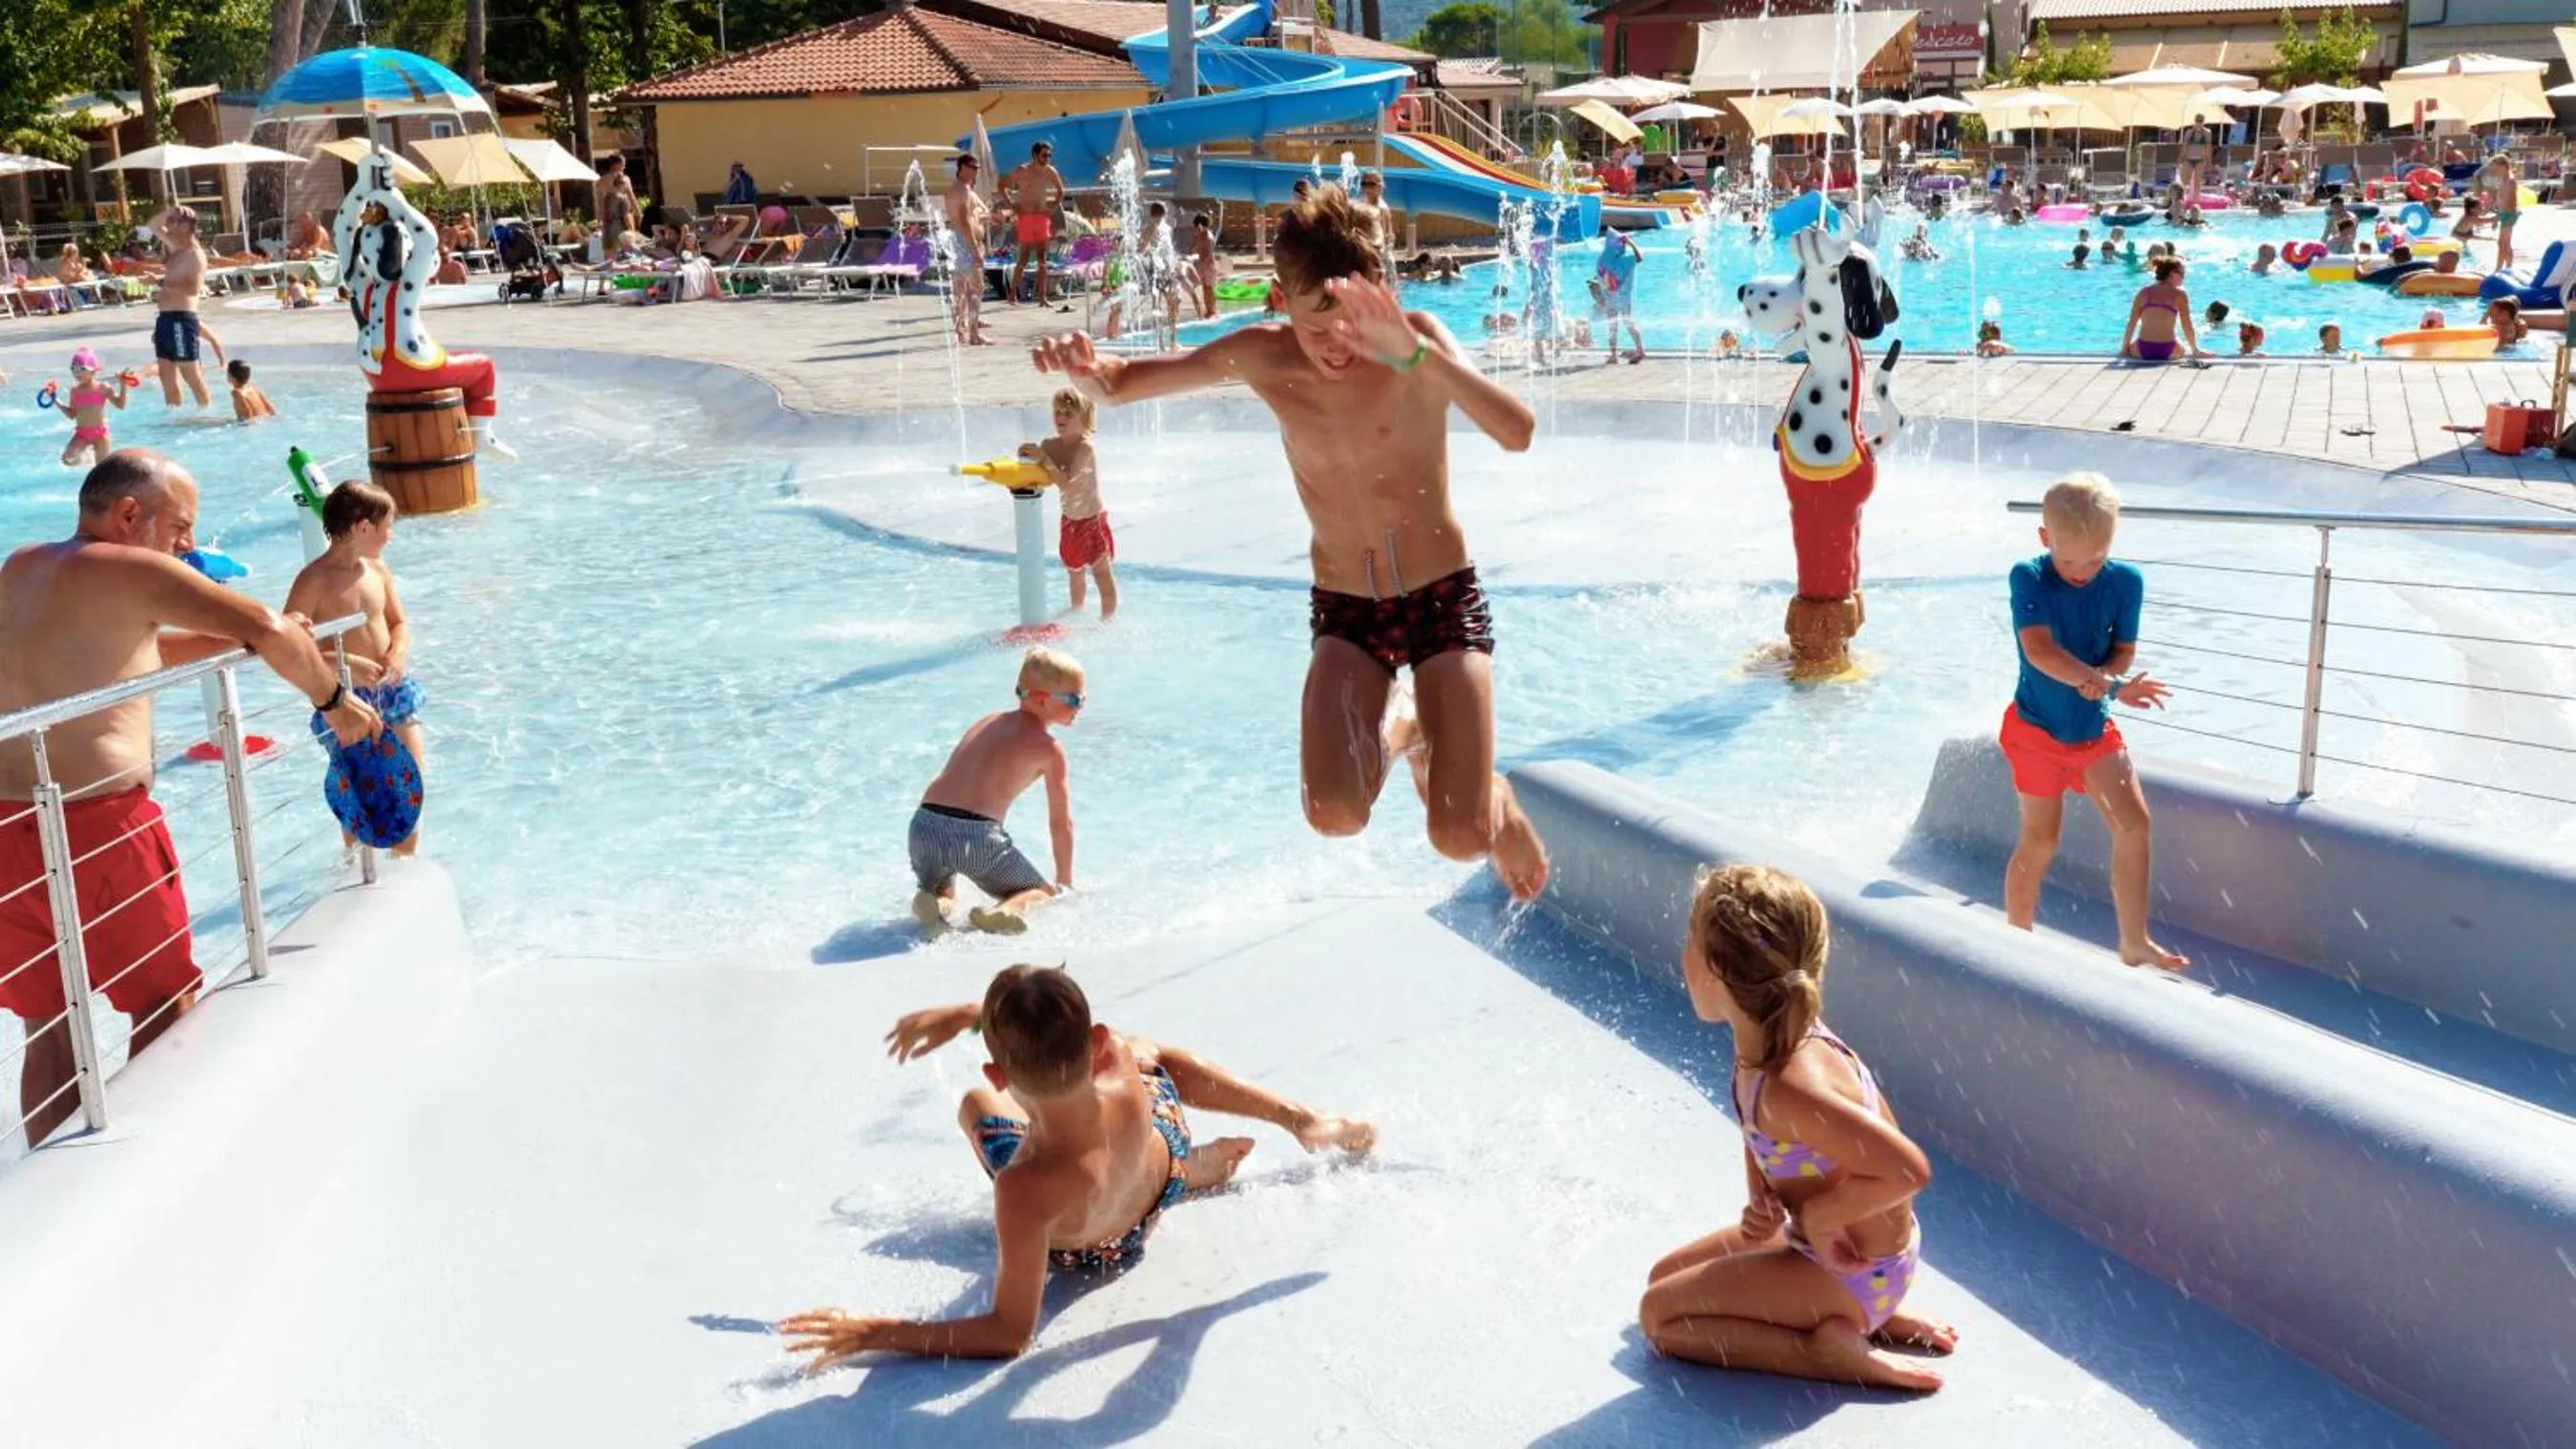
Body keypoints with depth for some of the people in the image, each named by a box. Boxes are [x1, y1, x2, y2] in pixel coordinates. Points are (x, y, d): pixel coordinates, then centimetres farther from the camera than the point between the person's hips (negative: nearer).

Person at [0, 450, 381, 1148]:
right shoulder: (127, 570, -8)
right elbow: (265, 628, -16)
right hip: (96, 826, -7)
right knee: (166, 1008, 10)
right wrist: (332, 700, -2)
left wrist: (229, 639, 23)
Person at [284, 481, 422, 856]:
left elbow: (399, 622, 14)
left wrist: (398, 654, -7)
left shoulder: (377, 569, 5)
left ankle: (405, 861, 27)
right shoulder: (315, 580, -15)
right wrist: (346, 664, -24)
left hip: (392, 690, 6)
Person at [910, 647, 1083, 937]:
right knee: (1043, 893, 15)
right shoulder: (1049, 749, 6)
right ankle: (1002, 912, -17)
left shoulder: (986, 722, 25)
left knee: (941, 891, 33)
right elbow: (1061, 823, 11)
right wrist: (1065, 884, 25)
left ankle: (932, 903, -3)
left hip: (924, 824, 5)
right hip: (975, 834, -5)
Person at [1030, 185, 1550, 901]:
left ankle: (1498, 800, 24)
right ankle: (1403, 737, 15)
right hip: (1345, 610, 2)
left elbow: (1518, 432, -31)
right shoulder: (1262, 358, -7)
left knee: (1461, 838, -15)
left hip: (1445, 600, -2)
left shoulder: (1413, 337, -15)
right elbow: (1121, 383, 1)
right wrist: (1084, 367, -23)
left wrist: (1416, 354, -44)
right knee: (1335, 814, -21)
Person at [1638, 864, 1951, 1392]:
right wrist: (1761, 1200, -9)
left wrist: (1812, 1217, -24)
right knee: (1665, 1275, 22)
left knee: (1658, 1314, -1)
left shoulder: (1789, 1087, -35)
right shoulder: (1764, 1044, -8)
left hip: (1853, 1271, -9)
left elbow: (1909, 1170, -38)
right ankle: (1864, 1316, 15)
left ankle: (1828, 1351, -3)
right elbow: (1761, 1136, 11)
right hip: (1820, 1242, 9)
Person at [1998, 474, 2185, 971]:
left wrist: (2100, 681, -26)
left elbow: (2125, 652, -4)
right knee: (2039, 842, 4)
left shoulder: (2126, 582, -6)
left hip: (2094, 725, 3)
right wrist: (2102, 681, -38)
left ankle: (2134, 943, 4)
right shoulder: (2028, 578, -17)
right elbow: (2039, 650, -28)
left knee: (2133, 822, -7)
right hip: (2037, 726, -3)